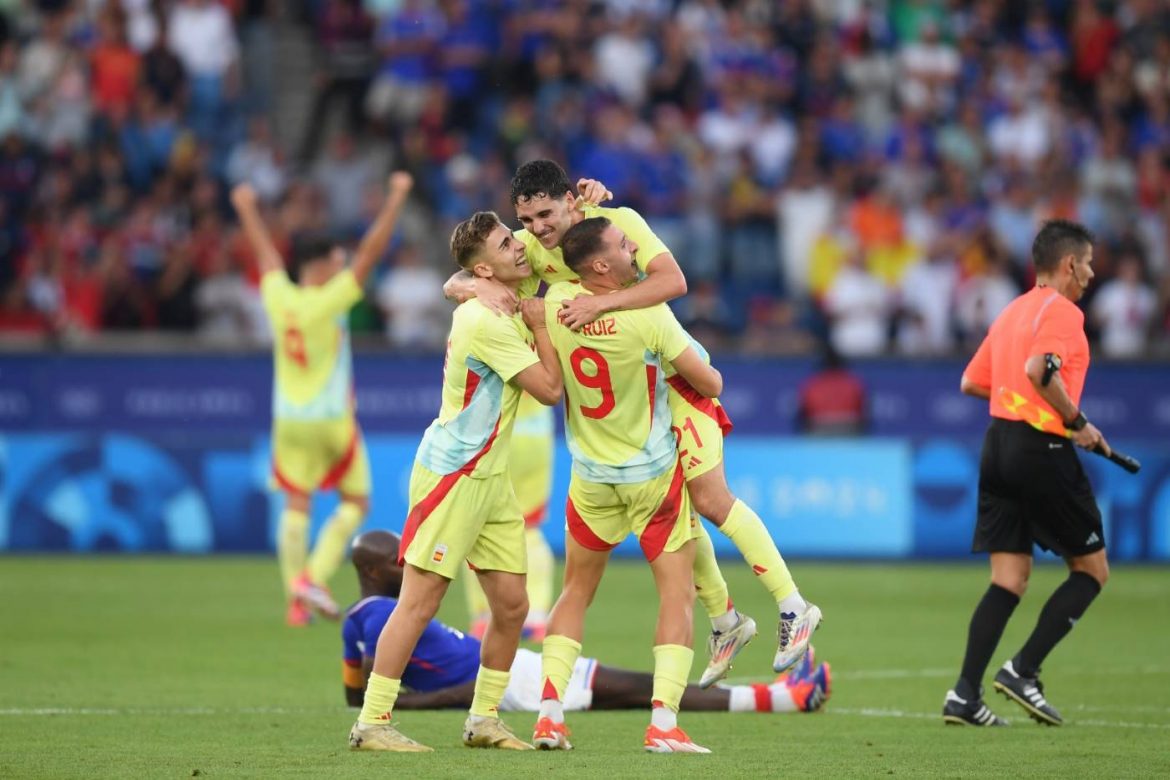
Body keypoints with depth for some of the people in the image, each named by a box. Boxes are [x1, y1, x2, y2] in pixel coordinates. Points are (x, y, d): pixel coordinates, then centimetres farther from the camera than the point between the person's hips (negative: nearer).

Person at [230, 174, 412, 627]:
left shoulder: (278, 296, -2)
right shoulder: (330, 300, -14)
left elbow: (264, 251, 15)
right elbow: (372, 251, -15)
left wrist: (248, 209, 32)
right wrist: (396, 197, -11)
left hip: (289, 419, 5)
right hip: (331, 418, -5)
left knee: (296, 505, 5)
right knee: (355, 502, 7)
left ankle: (296, 596, -1)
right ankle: (316, 578, -7)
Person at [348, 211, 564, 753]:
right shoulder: (485, 323, -19)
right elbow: (549, 389, -16)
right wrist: (539, 325, -4)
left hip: (490, 479, 9)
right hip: (450, 476, -9)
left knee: (512, 605, 6)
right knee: (419, 603, -9)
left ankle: (483, 721, 16)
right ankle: (371, 724, -6)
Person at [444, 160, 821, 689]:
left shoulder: (617, 222, -19)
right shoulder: (529, 246, -7)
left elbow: (673, 280, -32)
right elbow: (453, 284, -11)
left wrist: (600, 303, -43)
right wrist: (481, 288, -35)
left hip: (671, 372, -5)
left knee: (708, 498, -11)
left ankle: (792, 606, -2)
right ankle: (724, 620, 21)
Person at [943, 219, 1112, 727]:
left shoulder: (1010, 313, 18)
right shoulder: (1063, 311, -9)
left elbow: (972, 382, 21)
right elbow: (1040, 370, -25)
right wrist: (1076, 422, -15)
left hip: (998, 441, 8)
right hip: (1042, 450, -8)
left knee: (1008, 579, 7)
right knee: (1091, 570, 5)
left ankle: (965, 694, -3)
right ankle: (1023, 671, -4)